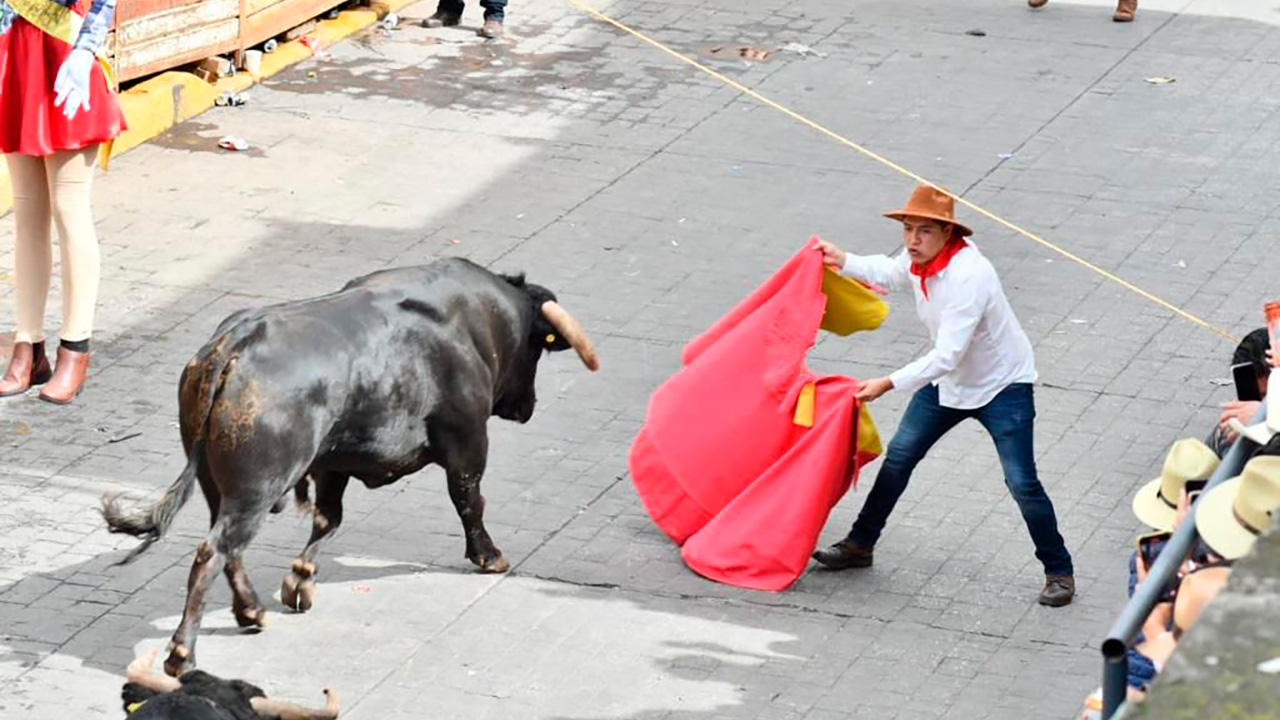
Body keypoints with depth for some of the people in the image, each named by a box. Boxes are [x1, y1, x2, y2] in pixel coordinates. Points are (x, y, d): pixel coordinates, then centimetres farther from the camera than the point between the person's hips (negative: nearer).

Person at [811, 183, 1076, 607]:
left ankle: (1059, 572, 4)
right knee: (899, 456, 8)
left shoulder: (969, 276, -34)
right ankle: (860, 544, 21)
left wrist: (889, 384, -37)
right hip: (948, 381, 8)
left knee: (1021, 483, -10)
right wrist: (843, 262, 7)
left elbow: (946, 356, -37)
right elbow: (887, 273, 19)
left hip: (1002, 385, -8)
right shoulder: (919, 260, -9)